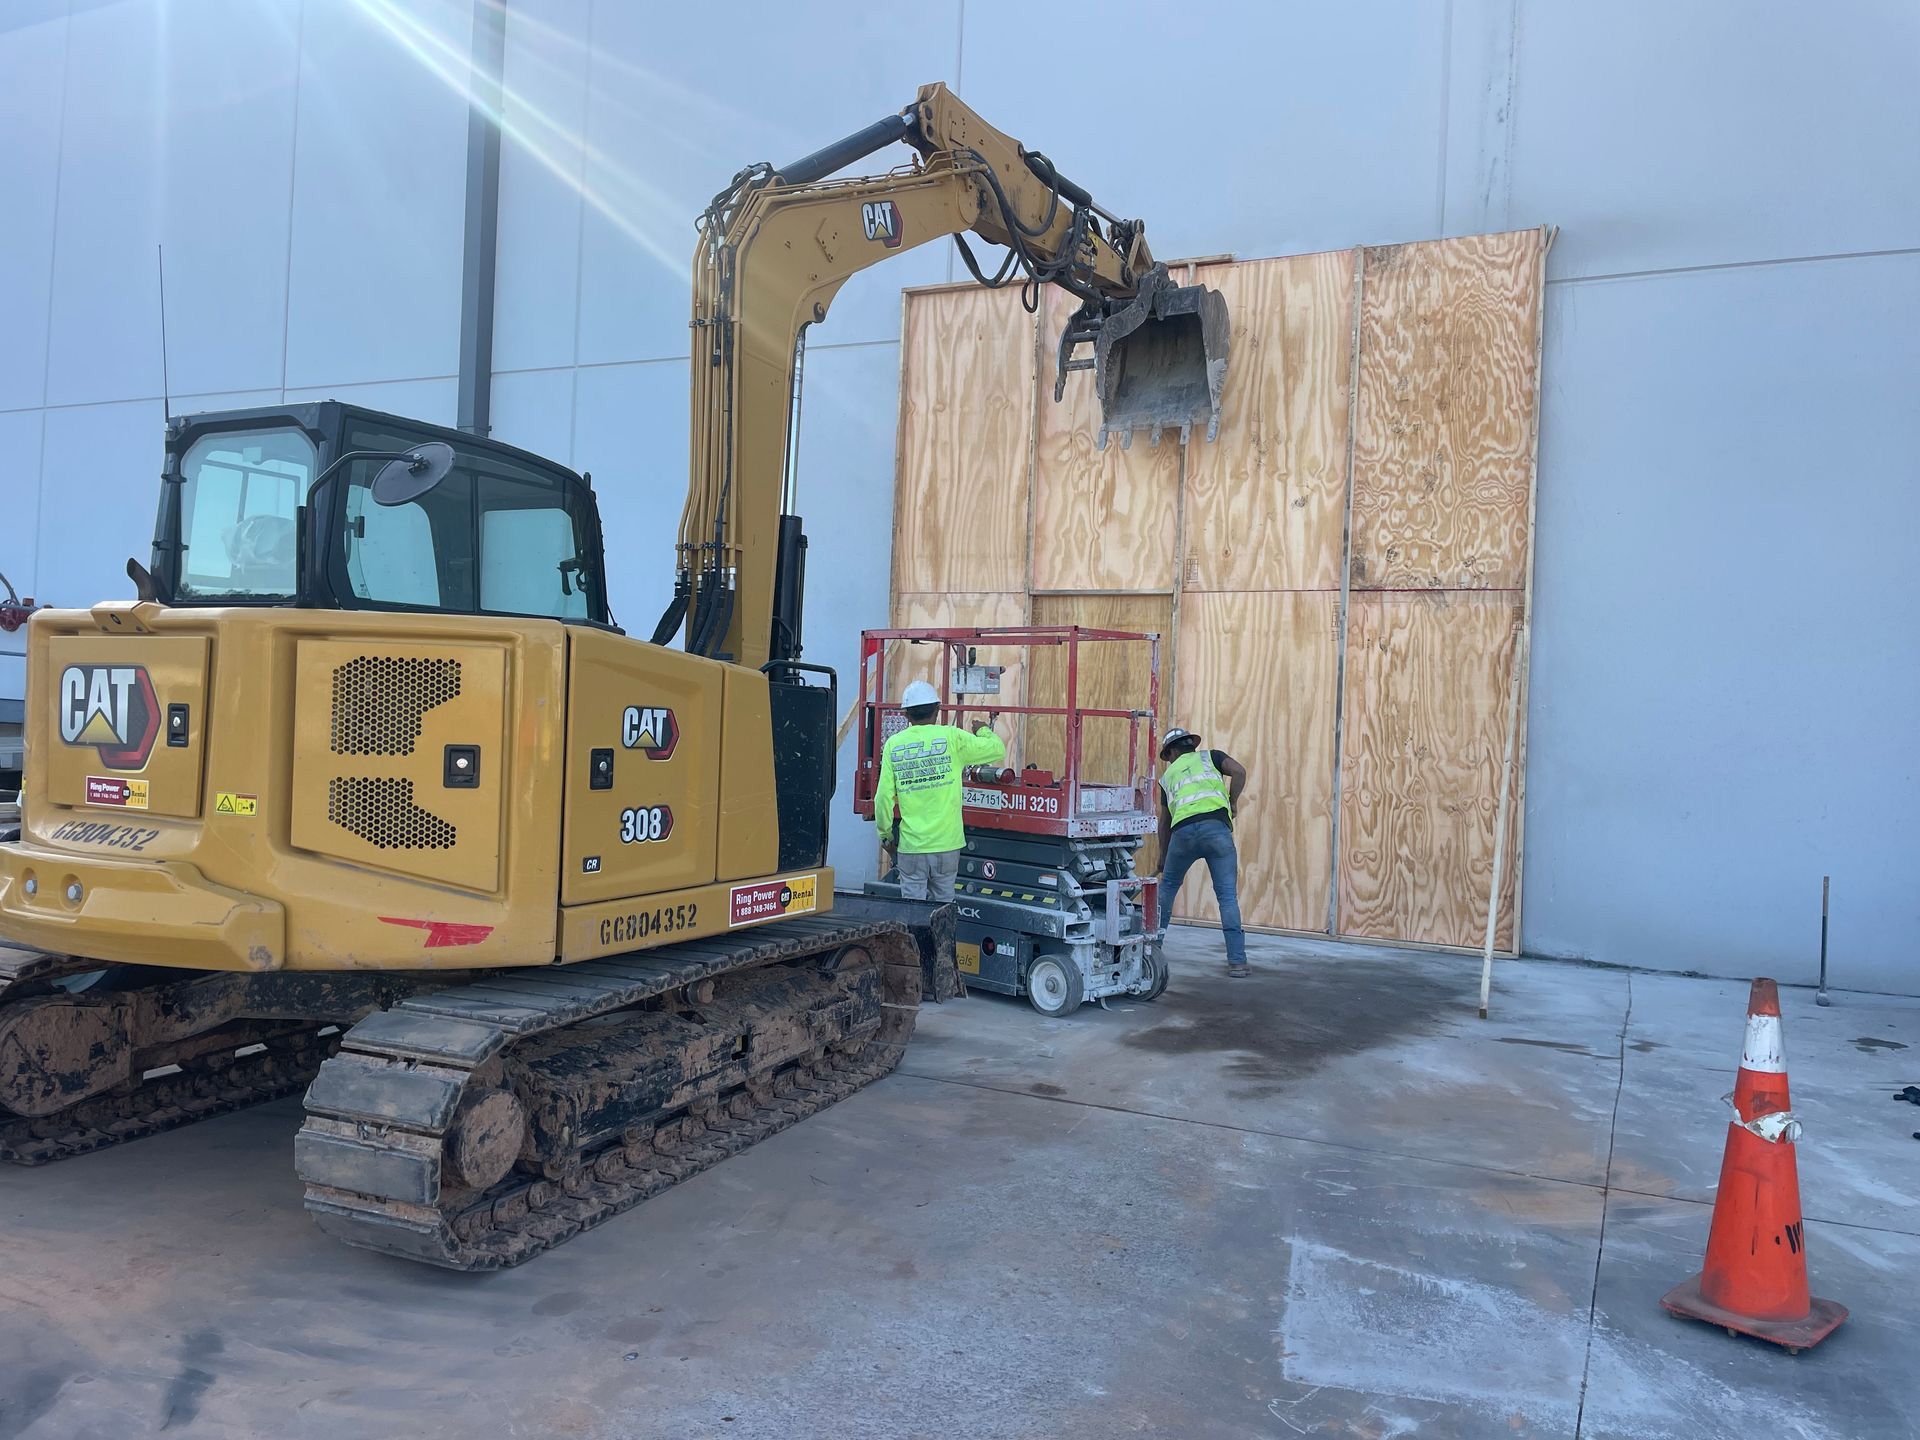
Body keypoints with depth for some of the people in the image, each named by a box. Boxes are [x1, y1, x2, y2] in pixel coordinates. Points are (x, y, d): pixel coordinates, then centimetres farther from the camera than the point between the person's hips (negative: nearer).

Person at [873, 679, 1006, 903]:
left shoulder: (894, 744, -1)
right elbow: (997, 750, 4)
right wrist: (984, 731, 25)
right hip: (946, 842, 0)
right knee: (943, 907, 12)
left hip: (910, 844, 0)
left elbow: (884, 796, -3)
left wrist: (885, 833, 11)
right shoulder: (952, 737, -5)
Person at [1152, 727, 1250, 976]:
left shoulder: (1169, 774, 30)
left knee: (1168, 885, 26)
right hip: (1216, 827, -2)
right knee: (1227, 894, 5)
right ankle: (1237, 960, 0)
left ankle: (1154, 942, 33)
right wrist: (1232, 803, 16)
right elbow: (1239, 771, 3)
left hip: (1183, 831, 2)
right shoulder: (1210, 756, 25)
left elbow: (1164, 821, 35)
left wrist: (1162, 857, 46)